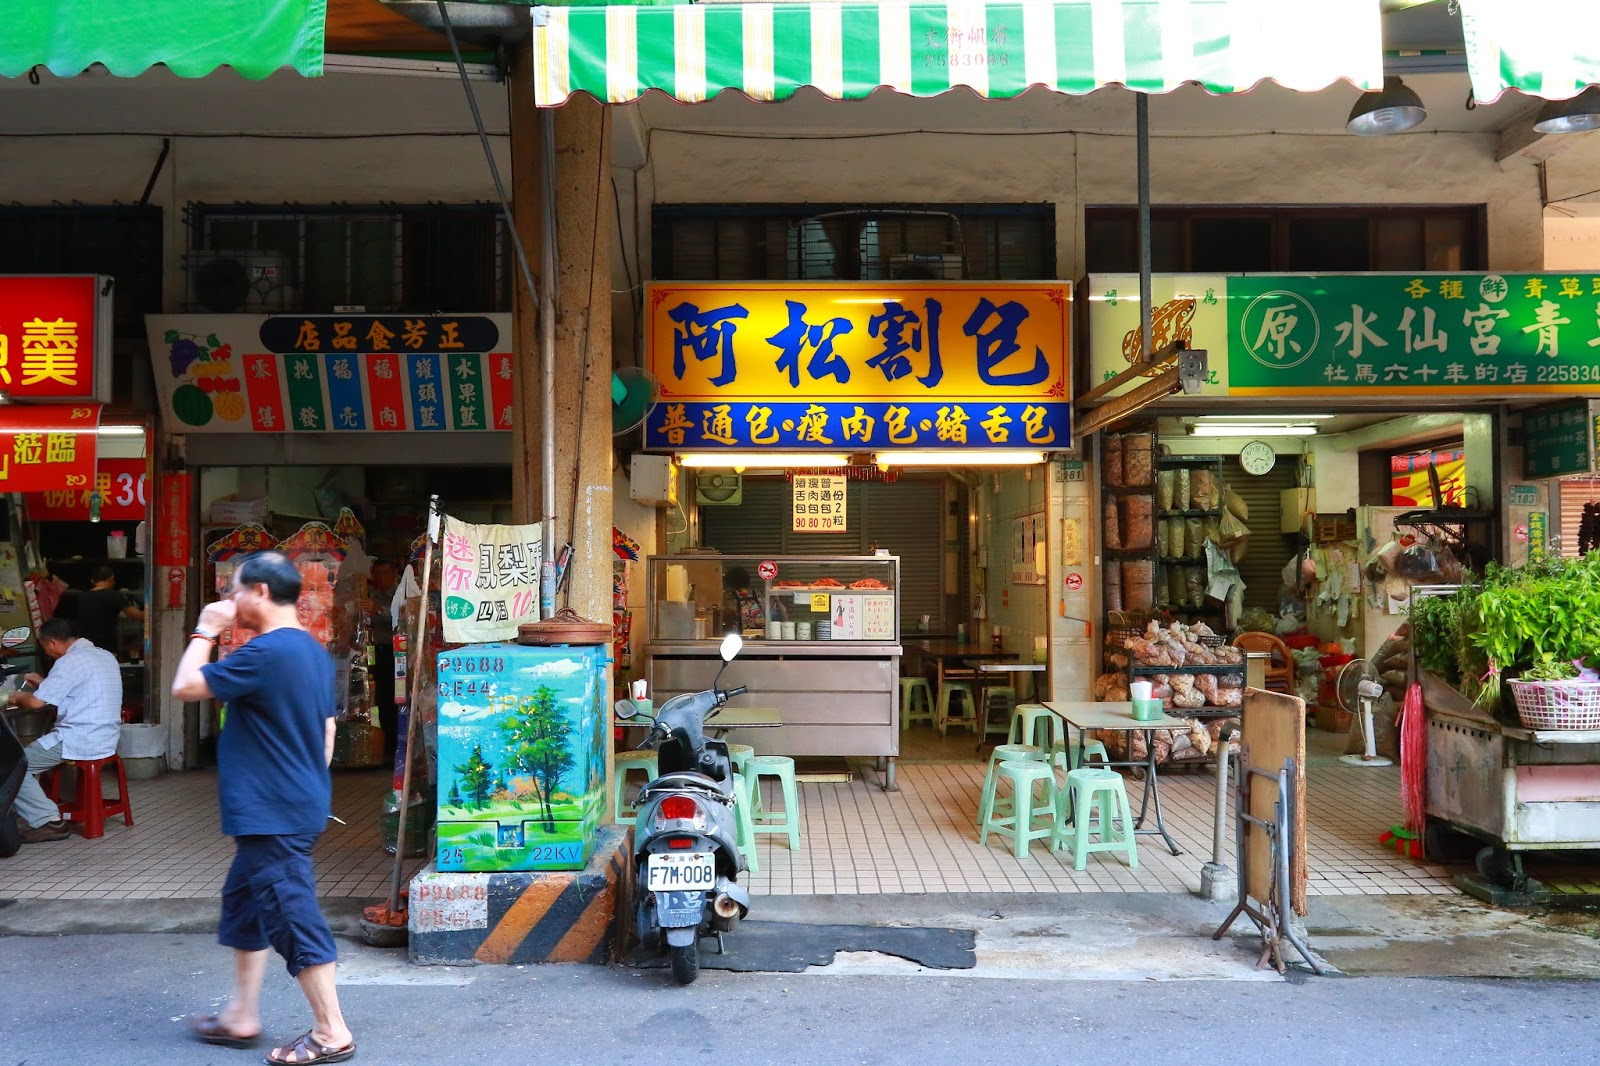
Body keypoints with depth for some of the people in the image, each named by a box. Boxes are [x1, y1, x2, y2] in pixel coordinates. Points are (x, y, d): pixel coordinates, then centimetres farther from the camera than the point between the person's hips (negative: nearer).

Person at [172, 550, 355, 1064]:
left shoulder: (265, 653, -21)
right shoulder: (313, 651, 10)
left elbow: (184, 687, -14)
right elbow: (327, 730, 15)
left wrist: (205, 631, -3)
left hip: (272, 815, -10)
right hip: (299, 805, 10)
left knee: (293, 917, -2)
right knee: (243, 902, 21)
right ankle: (242, 1016, 32)